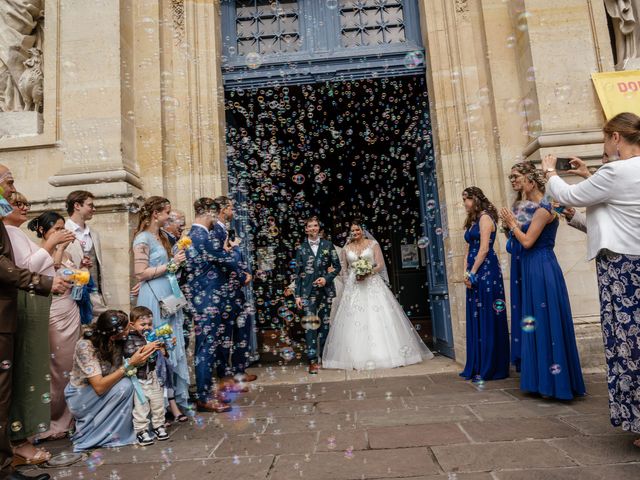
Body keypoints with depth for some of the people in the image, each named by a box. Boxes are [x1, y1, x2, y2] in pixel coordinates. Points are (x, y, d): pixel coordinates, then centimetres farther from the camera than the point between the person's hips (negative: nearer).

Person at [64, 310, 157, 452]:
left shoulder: (117, 341, -13)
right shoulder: (85, 346, -29)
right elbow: (99, 387, -32)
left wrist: (143, 351, -22)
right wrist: (129, 364, -35)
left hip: (103, 390, 6)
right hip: (80, 398, -6)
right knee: (124, 386, -27)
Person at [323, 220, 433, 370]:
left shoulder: (373, 244, 4)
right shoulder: (346, 248, 12)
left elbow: (380, 265, -1)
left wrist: (368, 272, -15)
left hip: (373, 285, -2)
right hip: (353, 288, 2)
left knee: (378, 319, -6)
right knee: (354, 321, -4)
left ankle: (385, 353, 1)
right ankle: (357, 357, 1)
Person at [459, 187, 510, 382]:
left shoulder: (485, 217, -7)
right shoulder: (472, 221, 19)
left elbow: (484, 248, -15)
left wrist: (472, 273, -14)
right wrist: (466, 272, 5)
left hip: (486, 270, -9)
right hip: (474, 272, 9)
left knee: (488, 318, -4)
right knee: (476, 318, 10)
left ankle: (490, 368, 4)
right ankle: (477, 366, 18)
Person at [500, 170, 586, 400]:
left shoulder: (543, 209, -13)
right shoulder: (539, 209, 16)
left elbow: (527, 242, -17)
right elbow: (528, 238, 14)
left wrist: (512, 224, -5)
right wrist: (514, 223, 12)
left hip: (542, 269, -10)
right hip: (537, 269, 10)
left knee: (546, 320, -4)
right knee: (539, 321, 13)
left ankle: (553, 380, 6)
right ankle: (546, 379, 23)